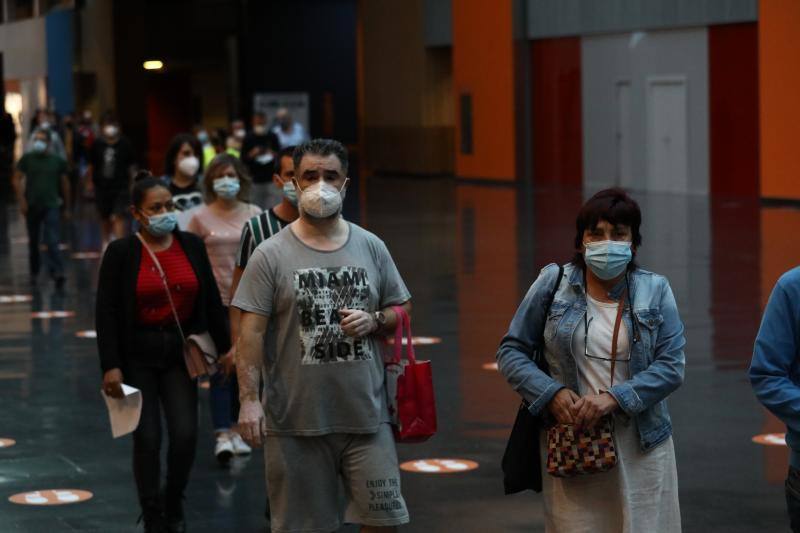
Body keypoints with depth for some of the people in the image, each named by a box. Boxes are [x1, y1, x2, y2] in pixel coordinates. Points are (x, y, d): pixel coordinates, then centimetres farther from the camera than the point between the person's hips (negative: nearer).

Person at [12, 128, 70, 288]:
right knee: (33, 241, 12)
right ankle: (34, 272, 25)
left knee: (52, 241, -14)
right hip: (32, 206, 2)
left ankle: (57, 272, -22)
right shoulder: (27, 159, 2)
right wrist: (21, 200, -8)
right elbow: (17, 179, 2)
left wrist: (66, 206, 12)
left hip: (51, 206, -2)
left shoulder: (58, 161, 3)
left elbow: (65, 183, 11)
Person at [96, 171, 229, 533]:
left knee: (185, 434, -7)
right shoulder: (121, 252, -7)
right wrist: (111, 366, -14)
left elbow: (211, 301, 8)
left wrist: (225, 348, 8)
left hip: (179, 353, 2)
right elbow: (106, 312, -8)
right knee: (147, 438, -1)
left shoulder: (192, 246, 2)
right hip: (137, 356, -2)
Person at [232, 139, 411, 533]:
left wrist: (373, 320, -7)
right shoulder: (272, 255, -2)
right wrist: (248, 399, -15)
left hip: (366, 413, 3)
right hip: (296, 421, -2)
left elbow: (401, 308, 16)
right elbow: (251, 331, -6)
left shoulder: (371, 247, 9)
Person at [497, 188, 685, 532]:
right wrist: (552, 393, -11)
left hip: (641, 448, 1)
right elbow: (511, 351, 6)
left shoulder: (655, 291, 4)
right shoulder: (553, 282, 3)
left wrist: (614, 398, -16)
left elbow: (671, 365, -2)